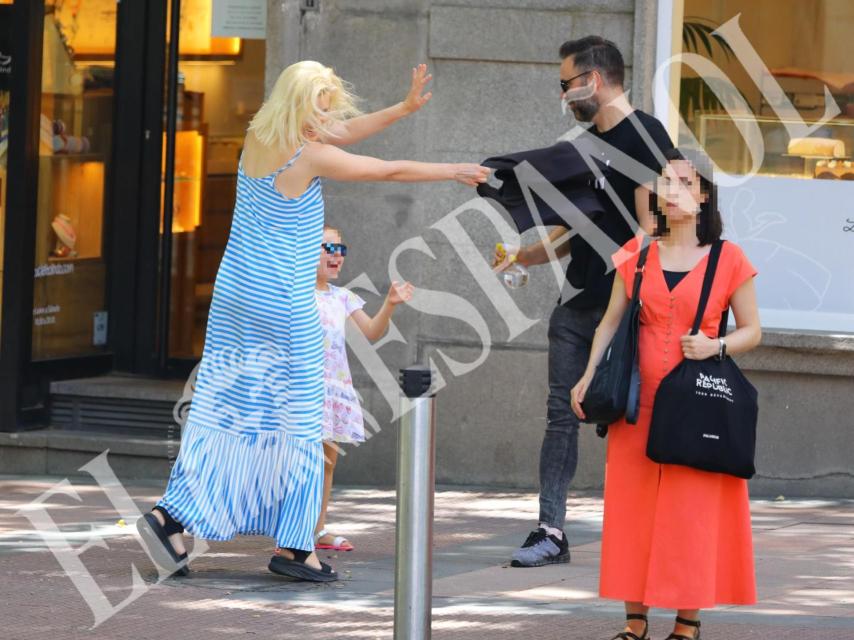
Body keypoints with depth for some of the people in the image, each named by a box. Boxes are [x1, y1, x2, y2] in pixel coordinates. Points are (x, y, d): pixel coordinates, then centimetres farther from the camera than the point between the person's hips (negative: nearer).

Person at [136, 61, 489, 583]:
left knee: (227, 411, 9)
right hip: (283, 304, -8)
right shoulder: (310, 157, -15)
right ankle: (293, 545, 6)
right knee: (297, 420, 2)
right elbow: (391, 170, -5)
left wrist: (404, 108, 16)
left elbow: (342, 132, 17)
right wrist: (453, 172, 8)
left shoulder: (258, 138, 6)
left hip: (236, 291, 8)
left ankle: (171, 516, 0)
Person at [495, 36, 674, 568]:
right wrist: (522, 257, 13)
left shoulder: (643, 135, -9)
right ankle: (552, 532, 4)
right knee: (562, 414, 3)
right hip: (578, 304, 8)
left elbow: (649, 223, -15)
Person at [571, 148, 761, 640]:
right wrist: (588, 377, 0)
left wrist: (716, 346, -14)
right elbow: (611, 322, 11)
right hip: (639, 401, 3)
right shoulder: (637, 254, 7)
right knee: (632, 508, 2)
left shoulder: (727, 259, -1)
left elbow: (752, 330, 4)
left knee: (691, 511, -2)